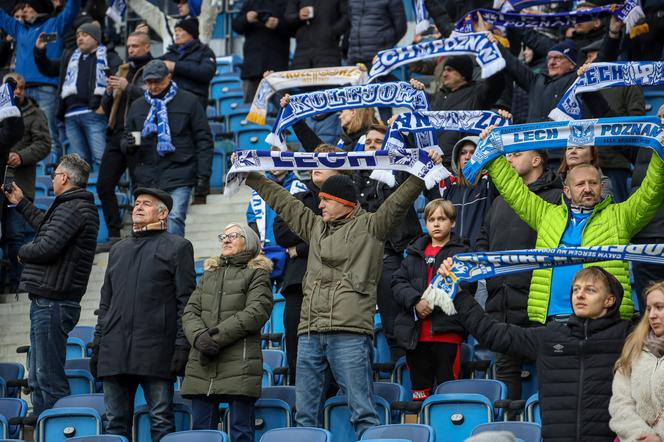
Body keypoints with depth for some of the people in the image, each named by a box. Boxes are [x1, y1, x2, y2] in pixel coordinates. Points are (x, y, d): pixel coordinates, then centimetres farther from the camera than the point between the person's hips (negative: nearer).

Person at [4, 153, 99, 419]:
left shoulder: (72, 209, -15)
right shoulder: (82, 207, 19)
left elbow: (47, 247, -23)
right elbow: (46, 227, 35)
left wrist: (22, 252, -2)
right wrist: (21, 204, 44)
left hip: (51, 304, -11)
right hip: (49, 303, 11)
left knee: (49, 378, -10)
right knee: (38, 379, 15)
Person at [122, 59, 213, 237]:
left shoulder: (188, 102, 5)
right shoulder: (137, 106, 16)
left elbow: (203, 140, 3)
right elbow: (125, 141, 21)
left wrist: (203, 175, -4)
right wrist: (128, 144, -5)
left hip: (178, 177, -4)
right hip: (147, 179, 4)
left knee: (174, 219, -17)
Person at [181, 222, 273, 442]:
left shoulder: (257, 273, 7)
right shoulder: (209, 273, 23)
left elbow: (257, 312, -8)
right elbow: (190, 311, 12)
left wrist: (217, 336, -13)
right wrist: (199, 336, -10)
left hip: (239, 364, -5)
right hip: (202, 364, 5)